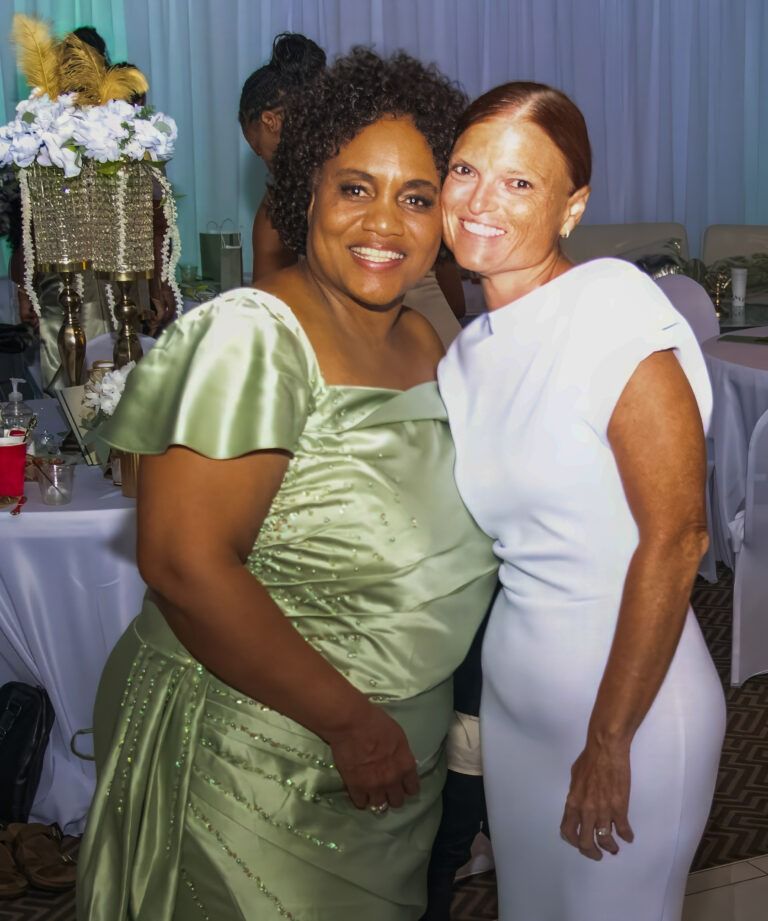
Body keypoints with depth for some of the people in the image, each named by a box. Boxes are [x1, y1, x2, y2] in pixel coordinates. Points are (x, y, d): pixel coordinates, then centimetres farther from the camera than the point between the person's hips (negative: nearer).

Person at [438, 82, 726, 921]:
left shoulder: (614, 308, -17)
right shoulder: (465, 353, 4)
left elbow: (675, 538, -19)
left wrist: (609, 741, -17)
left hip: (632, 696, -6)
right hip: (513, 690, 7)